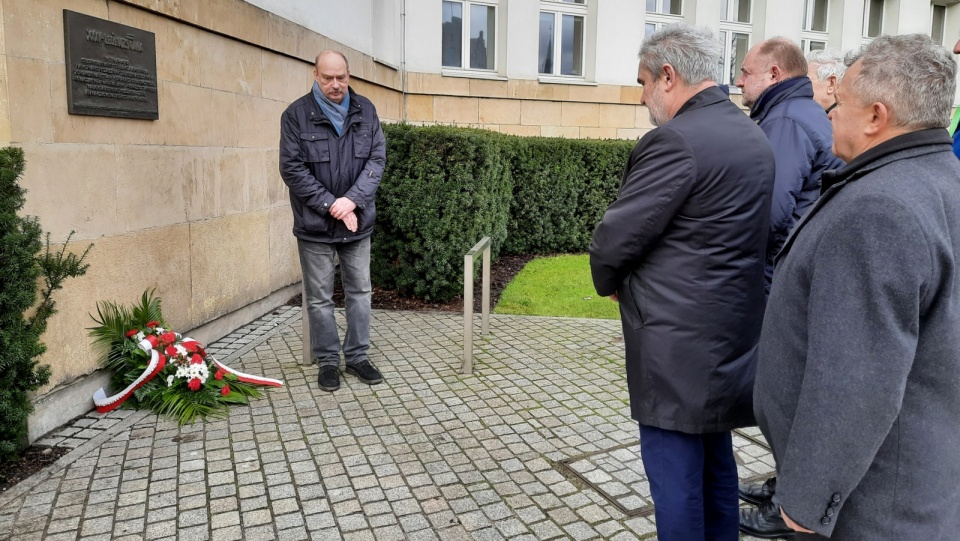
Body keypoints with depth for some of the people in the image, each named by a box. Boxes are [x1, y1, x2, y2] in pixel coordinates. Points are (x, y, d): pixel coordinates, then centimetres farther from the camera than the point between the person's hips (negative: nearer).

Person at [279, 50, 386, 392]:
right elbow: (292, 169, -10)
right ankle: (328, 361, 20)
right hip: (315, 224, -3)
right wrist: (330, 205, -15)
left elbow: (377, 159, -1)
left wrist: (352, 200, -14)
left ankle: (357, 356, 25)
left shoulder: (365, 111, 3)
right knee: (319, 297, 6)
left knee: (360, 291, 11)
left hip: (358, 222, 3)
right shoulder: (296, 115, -6)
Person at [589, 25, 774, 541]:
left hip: (677, 343, -9)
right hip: (732, 333, 9)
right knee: (716, 460, 21)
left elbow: (614, 239, -18)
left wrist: (609, 283, 4)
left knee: (674, 470, 4)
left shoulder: (675, 140, -19)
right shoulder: (754, 137, 10)